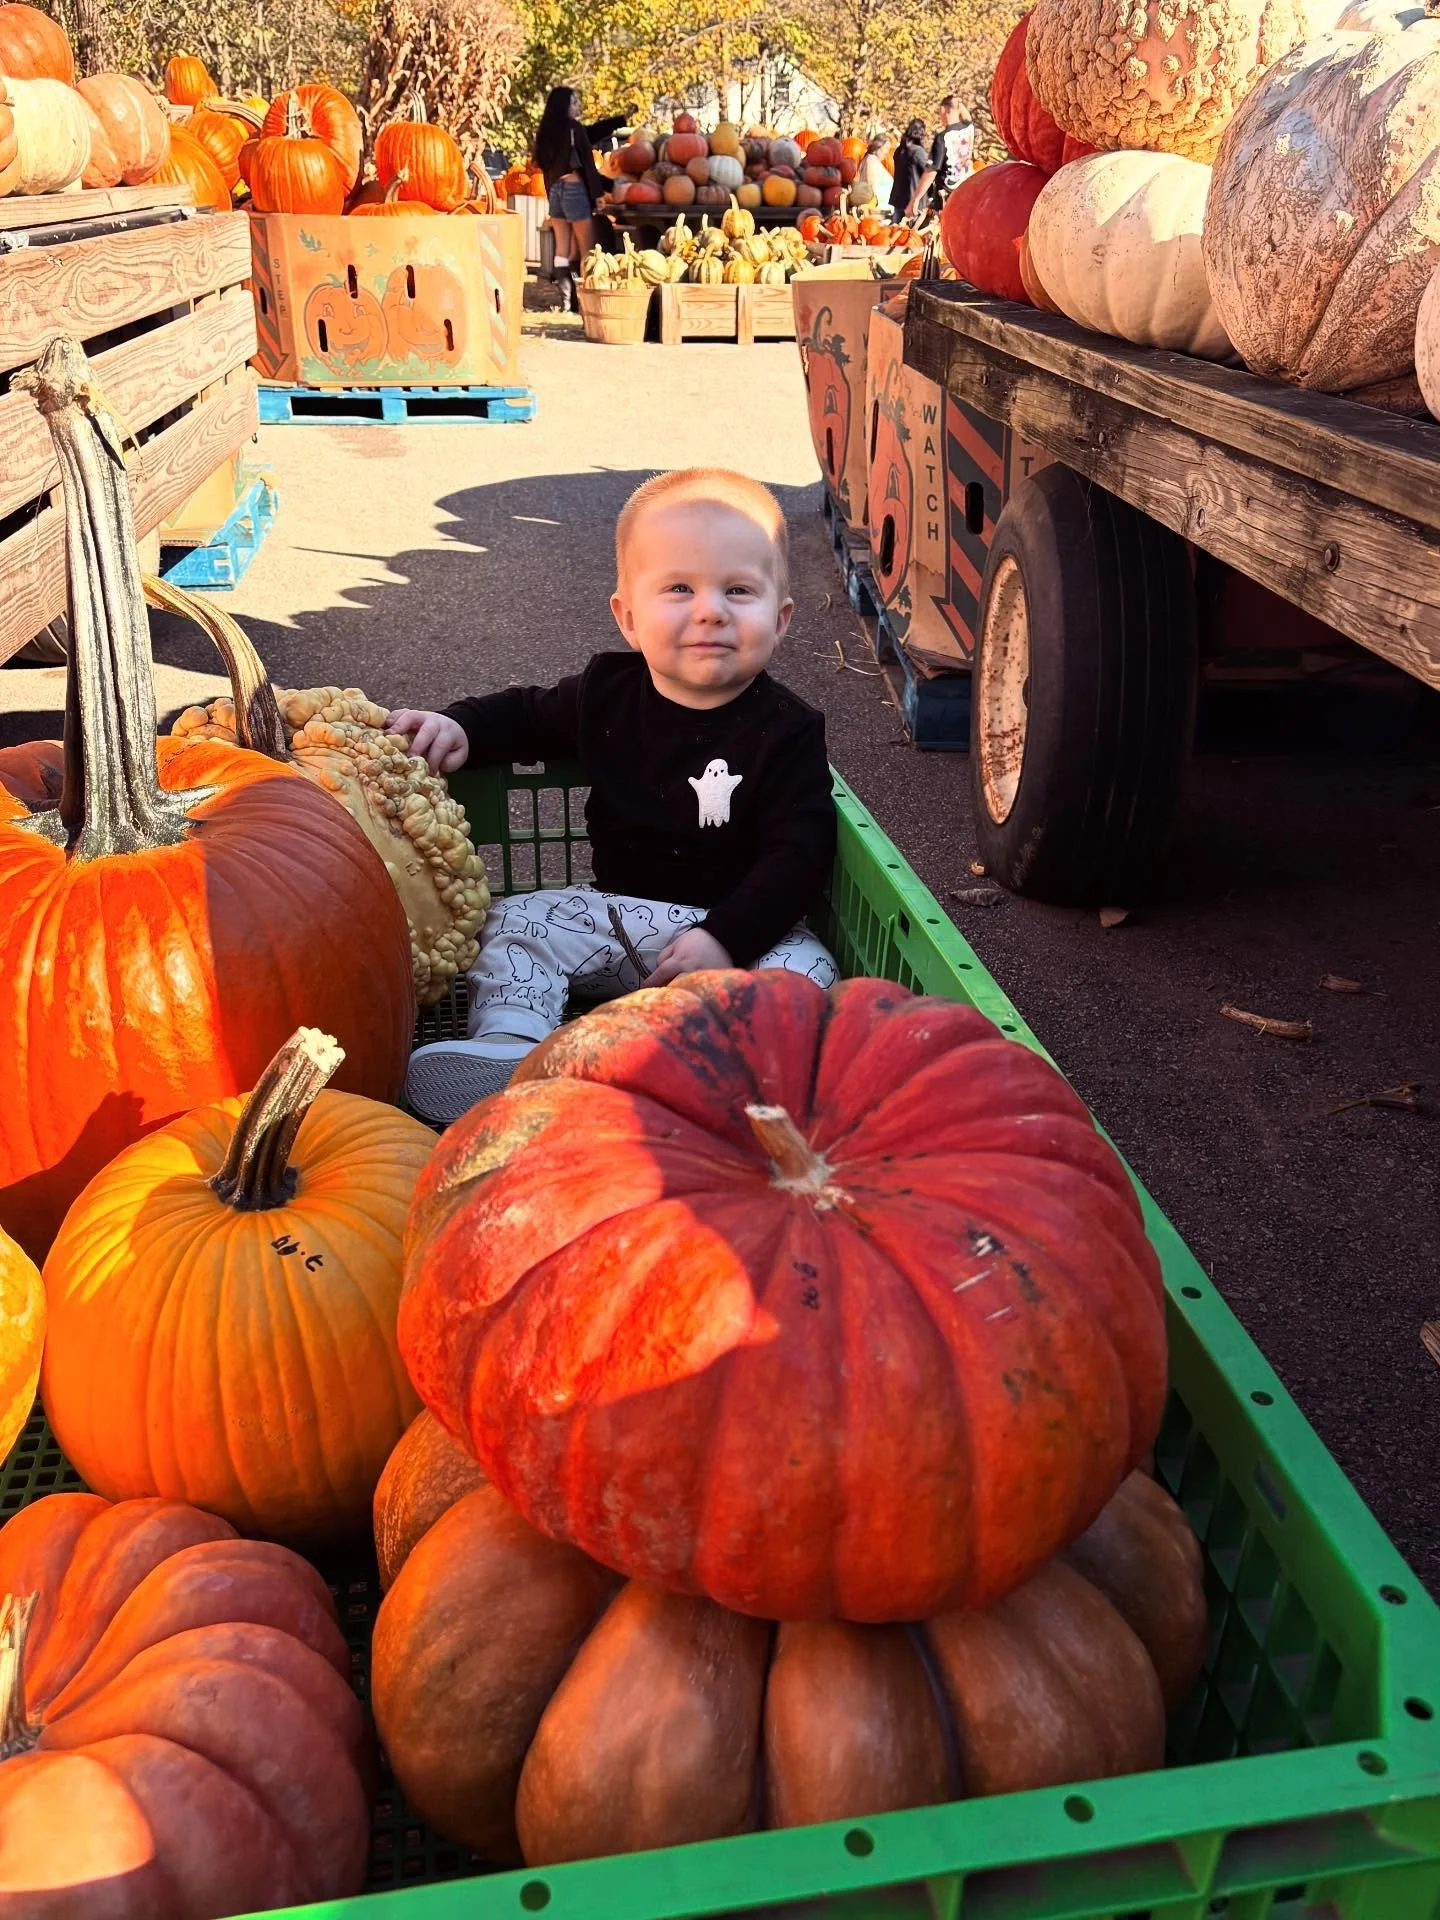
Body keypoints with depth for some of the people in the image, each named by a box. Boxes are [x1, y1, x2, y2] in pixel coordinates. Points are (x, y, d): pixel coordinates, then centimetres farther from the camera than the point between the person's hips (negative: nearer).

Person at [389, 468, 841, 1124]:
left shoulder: (785, 731, -10)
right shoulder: (608, 694, 1)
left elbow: (798, 853, -14)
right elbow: (527, 715, 19)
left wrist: (724, 939, -25)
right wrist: (458, 727, -2)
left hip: (740, 924, -3)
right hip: (615, 910, 4)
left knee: (806, 972, -28)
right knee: (511, 922, -9)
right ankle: (509, 1046, -24)